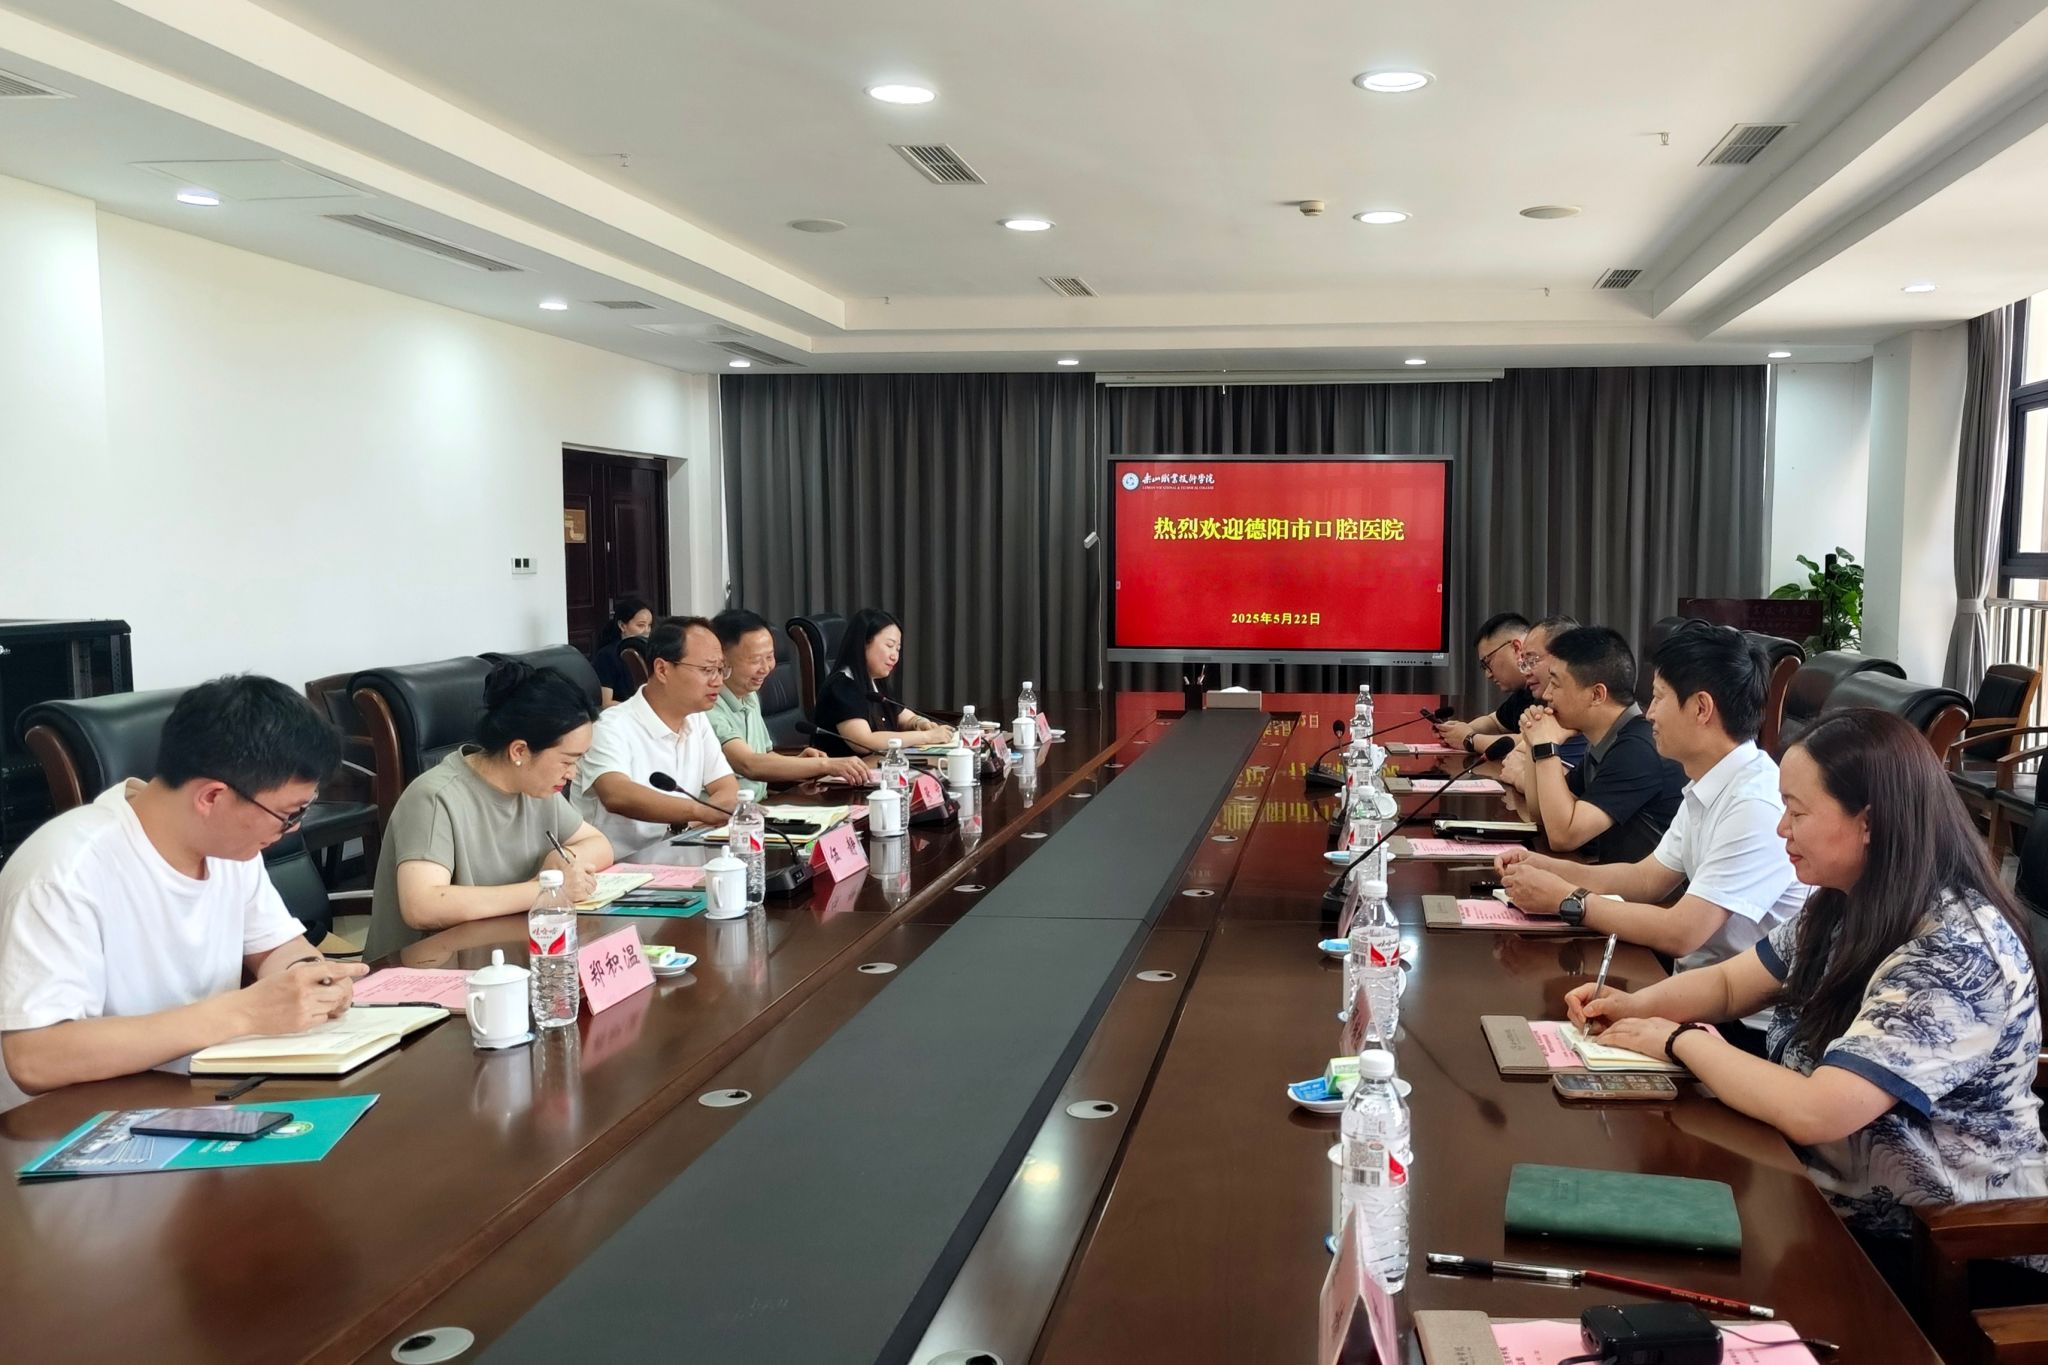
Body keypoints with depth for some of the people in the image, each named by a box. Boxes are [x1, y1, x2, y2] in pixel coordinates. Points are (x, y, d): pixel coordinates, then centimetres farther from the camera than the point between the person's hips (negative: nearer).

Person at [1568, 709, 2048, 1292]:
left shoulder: (1956, 954, -28)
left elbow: (1814, 1113, -34)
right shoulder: (1846, 905, 0)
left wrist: (1679, 1038, -20)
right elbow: (1729, 984, 12)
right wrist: (1636, 1005, -8)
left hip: (1934, 1251, -7)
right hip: (1835, 1194, 7)